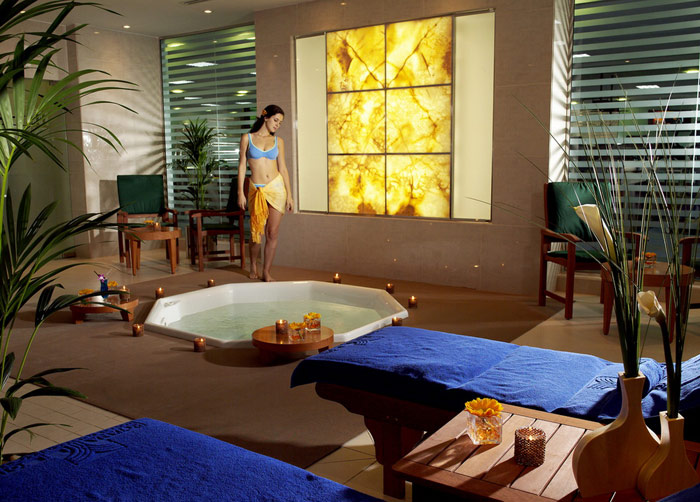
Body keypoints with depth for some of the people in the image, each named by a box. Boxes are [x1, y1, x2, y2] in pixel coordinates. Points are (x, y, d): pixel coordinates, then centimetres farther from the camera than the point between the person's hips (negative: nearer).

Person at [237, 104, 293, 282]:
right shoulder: (247, 138, 3)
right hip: (257, 189, -1)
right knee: (256, 232, 5)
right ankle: (253, 265, 31)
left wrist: (289, 194, 5)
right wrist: (241, 192, -3)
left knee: (272, 233, -1)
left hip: (276, 188, 1)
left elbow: (282, 168, 9)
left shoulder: (278, 141, 8)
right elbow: (242, 166, 2)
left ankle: (266, 272, 10)